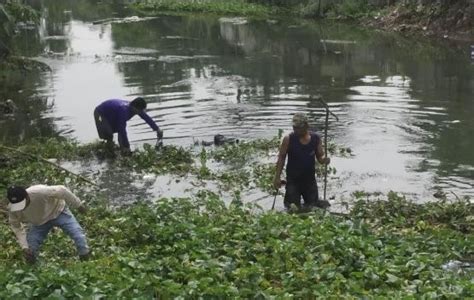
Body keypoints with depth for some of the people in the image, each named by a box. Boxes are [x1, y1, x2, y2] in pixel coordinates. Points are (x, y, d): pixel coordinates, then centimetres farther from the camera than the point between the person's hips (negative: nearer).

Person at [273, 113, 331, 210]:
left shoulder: (316, 138, -6)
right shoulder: (288, 139, -12)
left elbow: (320, 157, 2)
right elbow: (281, 158, -6)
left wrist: (324, 160, -22)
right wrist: (277, 177, -9)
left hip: (310, 179, 2)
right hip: (293, 179, -2)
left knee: (312, 204, 10)